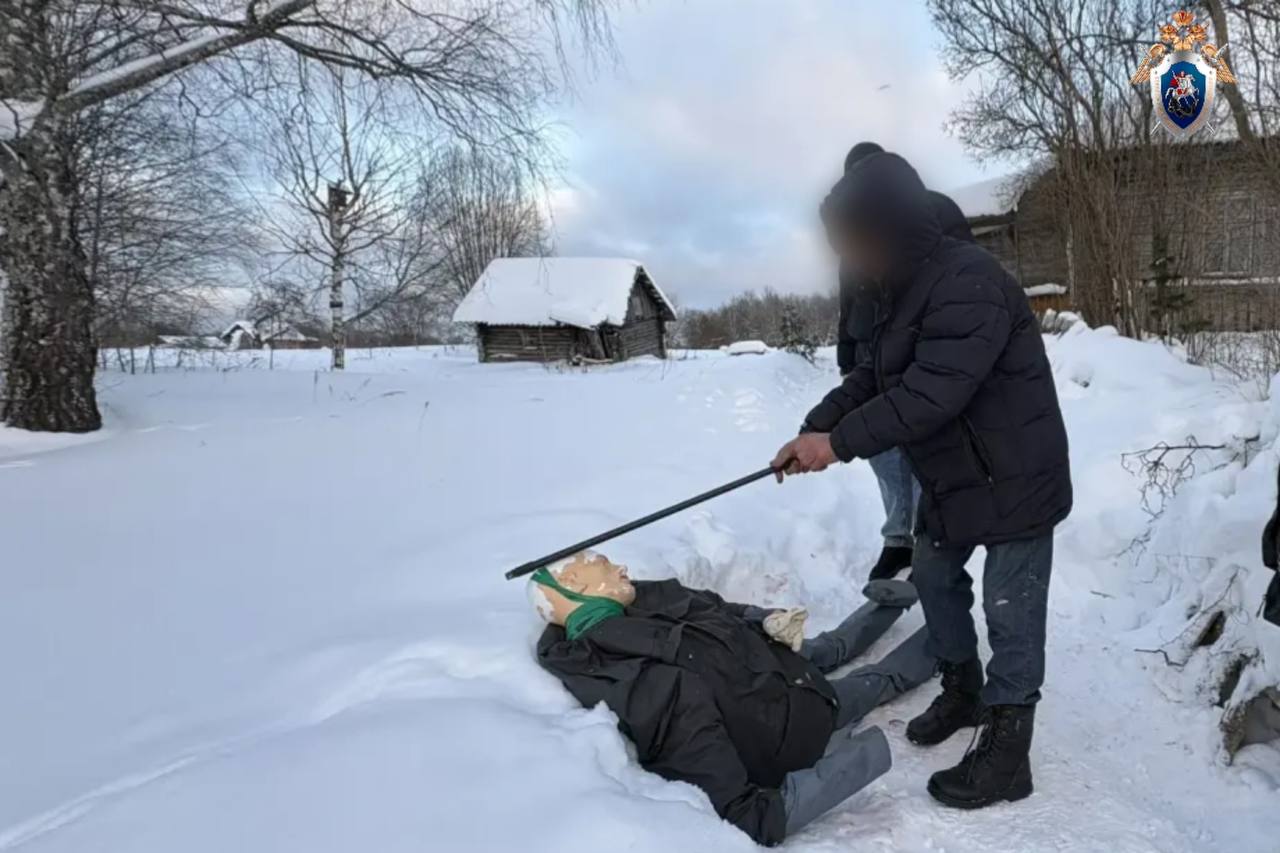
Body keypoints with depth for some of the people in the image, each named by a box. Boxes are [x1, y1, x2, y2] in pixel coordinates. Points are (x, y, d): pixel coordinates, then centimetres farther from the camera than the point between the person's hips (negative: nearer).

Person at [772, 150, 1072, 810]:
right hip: (951, 479, 10)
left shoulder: (969, 284, -27)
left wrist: (839, 443, -27)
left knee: (1010, 614, 2)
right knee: (934, 577, 22)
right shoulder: (902, 286, 5)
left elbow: (931, 394, -33)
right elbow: (873, 377, 8)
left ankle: (1005, 757, 17)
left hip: (1015, 481, -10)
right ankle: (962, 691, 44)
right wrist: (814, 428, -5)